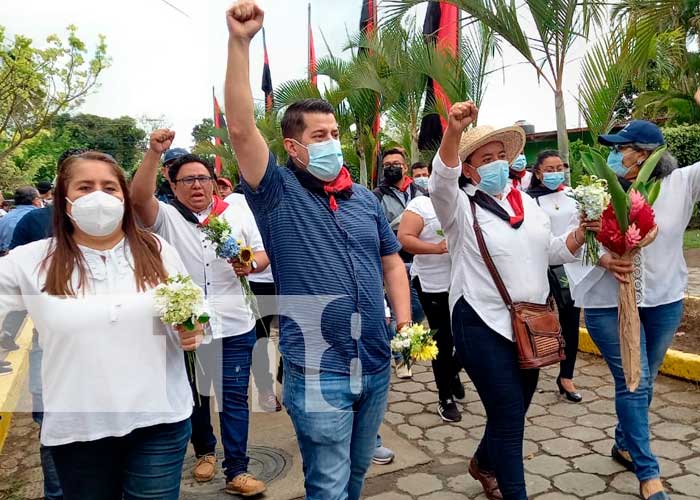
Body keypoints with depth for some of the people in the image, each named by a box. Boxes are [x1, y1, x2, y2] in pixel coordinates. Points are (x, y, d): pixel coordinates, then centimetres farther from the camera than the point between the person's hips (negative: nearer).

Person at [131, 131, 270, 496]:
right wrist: (154, 152, -31)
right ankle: (204, 452, 41)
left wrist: (251, 265, -17)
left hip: (234, 328, 0)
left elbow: (263, 254, 6)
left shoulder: (238, 216, 4)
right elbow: (139, 196, -22)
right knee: (194, 395, 18)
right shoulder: (165, 218, -3)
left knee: (235, 399, 3)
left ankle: (237, 471, 13)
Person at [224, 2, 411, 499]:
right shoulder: (278, 193, -7)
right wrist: (240, 42, -26)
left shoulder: (365, 198, 9)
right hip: (317, 372, -5)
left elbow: (392, 262, 14)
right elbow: (241, 128, -20)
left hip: (376, 364, 6)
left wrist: (406, 325, 4)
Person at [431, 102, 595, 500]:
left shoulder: (527, 202, 11)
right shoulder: (460, 207, -8)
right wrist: (454, 132, -45)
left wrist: (582, 233, -3)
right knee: (509, 413, -4)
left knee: (515, 410, 20)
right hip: (483, 325, -7)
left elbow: (552, 251, 16)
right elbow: (441, 180, -29)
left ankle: (484, 463, 46)